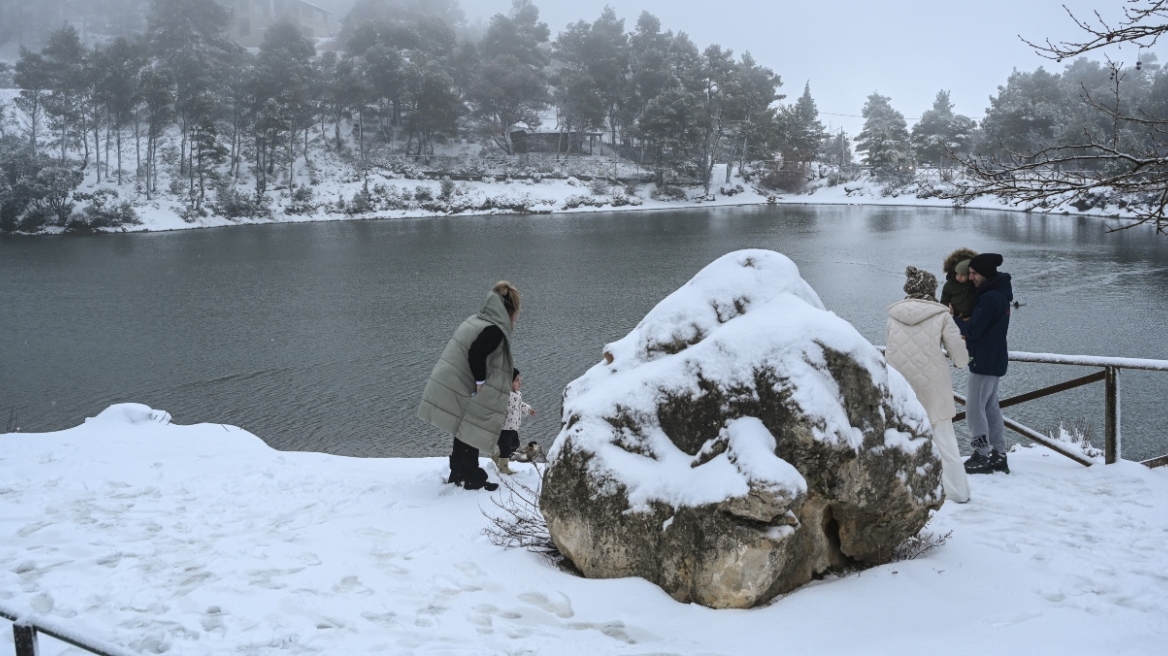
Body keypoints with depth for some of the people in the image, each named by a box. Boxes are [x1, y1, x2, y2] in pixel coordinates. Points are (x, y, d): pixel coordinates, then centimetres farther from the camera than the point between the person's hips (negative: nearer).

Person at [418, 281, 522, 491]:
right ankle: (472, 479, 12)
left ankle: (457, 475, 31)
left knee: (463, 434, 20)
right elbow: (476, 354, -27)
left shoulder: (476, 321, 11)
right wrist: (481, 382, -16)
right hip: (461, 392, -9)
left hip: (451, 387, 9)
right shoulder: (494, 330, -17)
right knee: (469, 434, 3)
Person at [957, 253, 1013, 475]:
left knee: (974, 409, -3)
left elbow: (973, 330, -21)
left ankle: (982, 457, 1)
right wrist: (962, 322, 2)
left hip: (984, 362, -10)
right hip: (995, 360, 10)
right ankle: (998, 456, 19)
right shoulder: (1000, 294, 11)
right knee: (991, 408, 15)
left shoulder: (990, 298, -21)